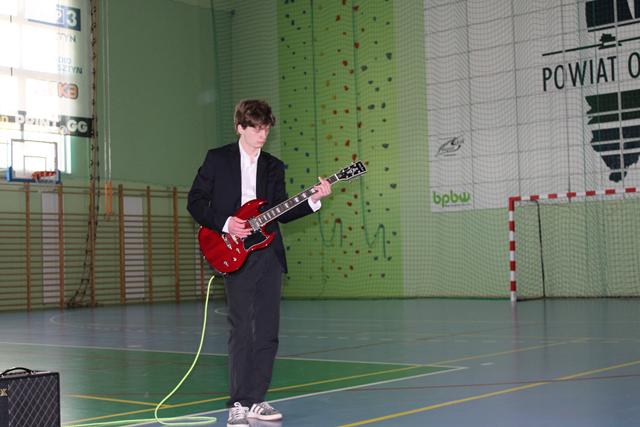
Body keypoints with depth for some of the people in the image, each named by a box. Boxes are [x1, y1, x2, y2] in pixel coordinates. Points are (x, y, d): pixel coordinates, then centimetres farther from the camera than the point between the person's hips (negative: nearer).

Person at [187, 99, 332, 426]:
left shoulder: (273, 166, 14)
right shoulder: (218, 159, 3)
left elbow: (281, 213, 11)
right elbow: (195, 202, 1)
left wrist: (313, 200, -3)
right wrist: (224, 224, -12)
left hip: (269, 254, 5)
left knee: (267, 332, 4)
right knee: (242, 331, -8)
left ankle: (256, 400, 14)